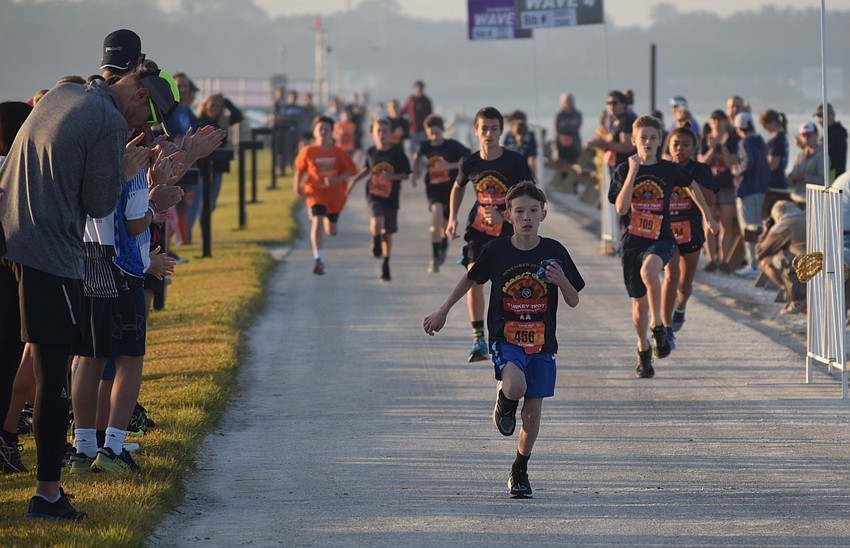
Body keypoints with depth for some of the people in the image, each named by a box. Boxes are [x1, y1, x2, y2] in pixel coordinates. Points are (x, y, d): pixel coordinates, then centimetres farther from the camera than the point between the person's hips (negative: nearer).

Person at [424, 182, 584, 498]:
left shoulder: (554, 252, -4)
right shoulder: (496, 250, -5)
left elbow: (573, 302, 1)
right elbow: (471, 279, 14)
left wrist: (562, 281, -20)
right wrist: (443, 312, 18)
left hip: (541, 342, 2)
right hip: (505, 338, -2)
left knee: (533, 411, 5)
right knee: (515, 388, -30)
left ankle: (520, 470, 27)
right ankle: (504, 402, 8)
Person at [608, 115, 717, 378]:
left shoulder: (670, 170, 1)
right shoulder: (623, 171, -2)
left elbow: (691, 187, 22)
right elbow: (621, 207, -15)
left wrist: (707, 216, 28)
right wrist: (633, 173, -20)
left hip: (661, 239, -1)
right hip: (631, 241, 1)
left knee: (648, 270, -36)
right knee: (639, 302, 9)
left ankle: (658, 327, -22)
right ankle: (643, 349, 32)